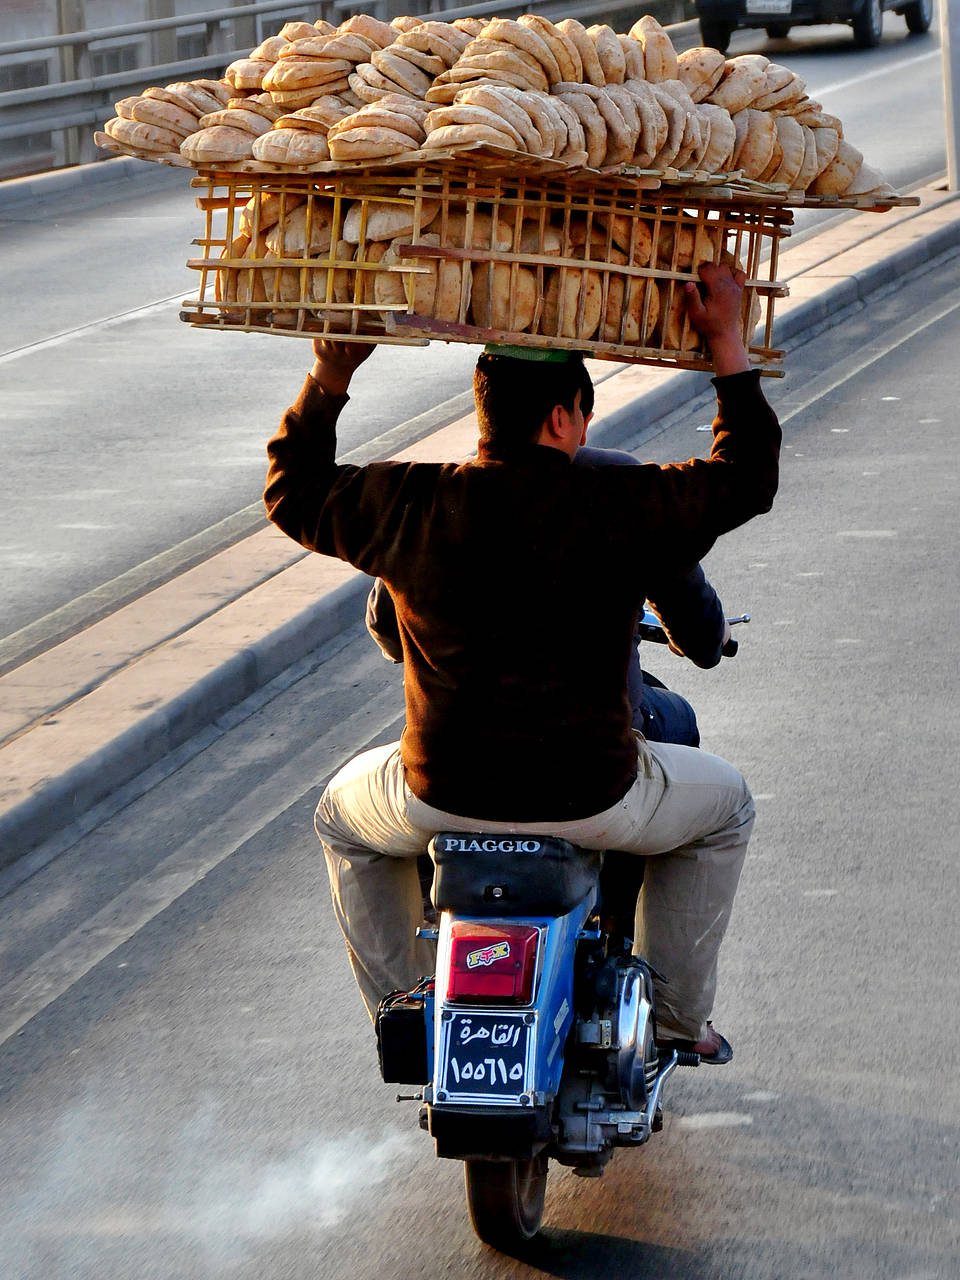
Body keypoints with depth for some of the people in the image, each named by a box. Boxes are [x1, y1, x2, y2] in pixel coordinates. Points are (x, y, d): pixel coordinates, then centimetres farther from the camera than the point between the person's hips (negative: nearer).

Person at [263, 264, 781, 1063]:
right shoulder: (620, 511, -13)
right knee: (722, 805, 30)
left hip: (443, 792, 2)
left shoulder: (408, 506, -7)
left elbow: (294, 494, 10)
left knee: (344, 816, 36)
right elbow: (745, 480, 1)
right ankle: (679, 1012, 32)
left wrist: (330, 379, 15)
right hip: (590, 798, -2)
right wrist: (727, 342, 5)